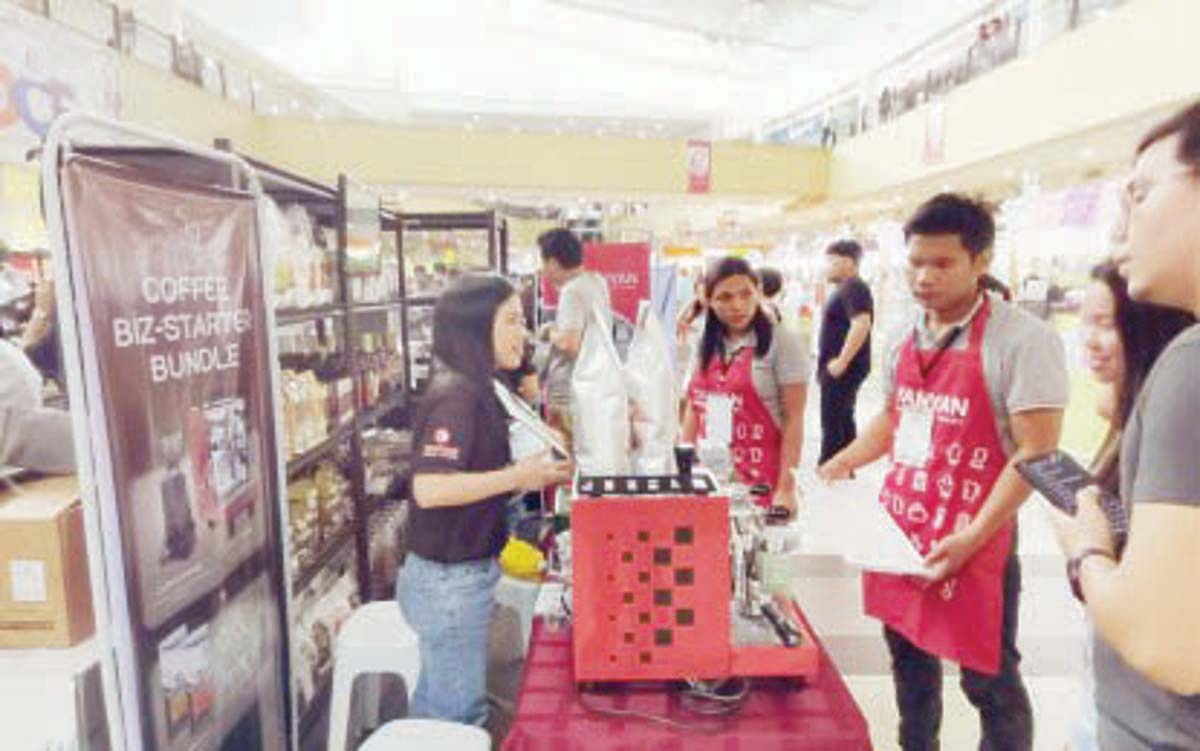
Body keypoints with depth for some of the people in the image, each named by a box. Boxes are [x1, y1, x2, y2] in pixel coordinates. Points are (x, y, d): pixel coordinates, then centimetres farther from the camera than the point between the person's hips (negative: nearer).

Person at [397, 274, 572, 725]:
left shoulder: (473, 391, 8)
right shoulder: (456, 396, -21)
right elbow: (429, 488, -31)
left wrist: (535, 474, 4)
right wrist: (518, 477, -24)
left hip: (459, 575, 9)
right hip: (449, 581, -9)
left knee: (435, 705, 23)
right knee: (461, 715, 7)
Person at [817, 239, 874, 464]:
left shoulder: (854, 288, -15)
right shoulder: (845, 289, 16)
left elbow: (861, 324, -28)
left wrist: (842, 361, -26)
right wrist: (827, 362, 20)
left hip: (843, 369, -10)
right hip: (837, 368, 10)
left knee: (832, 422, -6)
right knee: (844, 420, 16)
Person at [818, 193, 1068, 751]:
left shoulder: (1022, 340, -15)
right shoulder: (905, 341, 6)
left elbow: (1035, 454, -18)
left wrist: (970, 539, -22)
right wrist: (842, 464, 6)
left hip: (969, 545, -6)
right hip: (896, 530, 6)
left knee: (987, 679, 10)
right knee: (909, 657, 20)